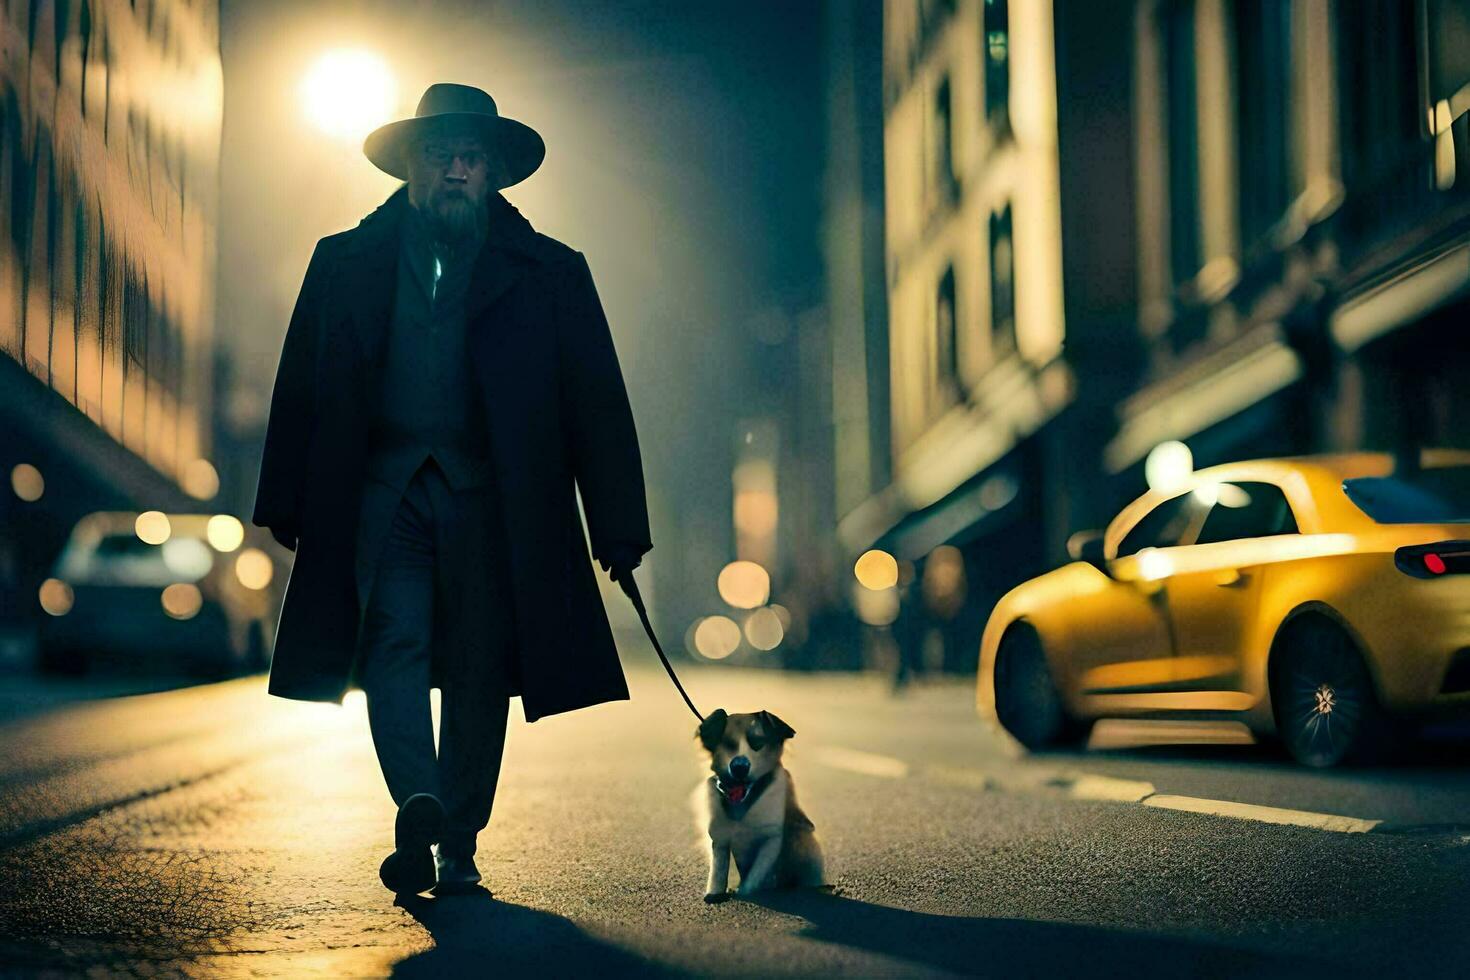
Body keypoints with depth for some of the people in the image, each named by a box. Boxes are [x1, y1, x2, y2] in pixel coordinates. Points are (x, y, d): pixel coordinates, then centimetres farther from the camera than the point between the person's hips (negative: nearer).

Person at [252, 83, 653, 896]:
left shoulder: (548, 274, 8)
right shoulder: (348, 263, 11)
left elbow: (598, 404, 5)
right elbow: (299, 391, 12)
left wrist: (618, 529, 0)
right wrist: (289, 507, 6)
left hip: (491, 501, 0)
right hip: (384, 488, 0)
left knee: (479, 674, 0)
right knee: (396, 640, -18)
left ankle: (457, 847, 10)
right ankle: (418, 806, -30)